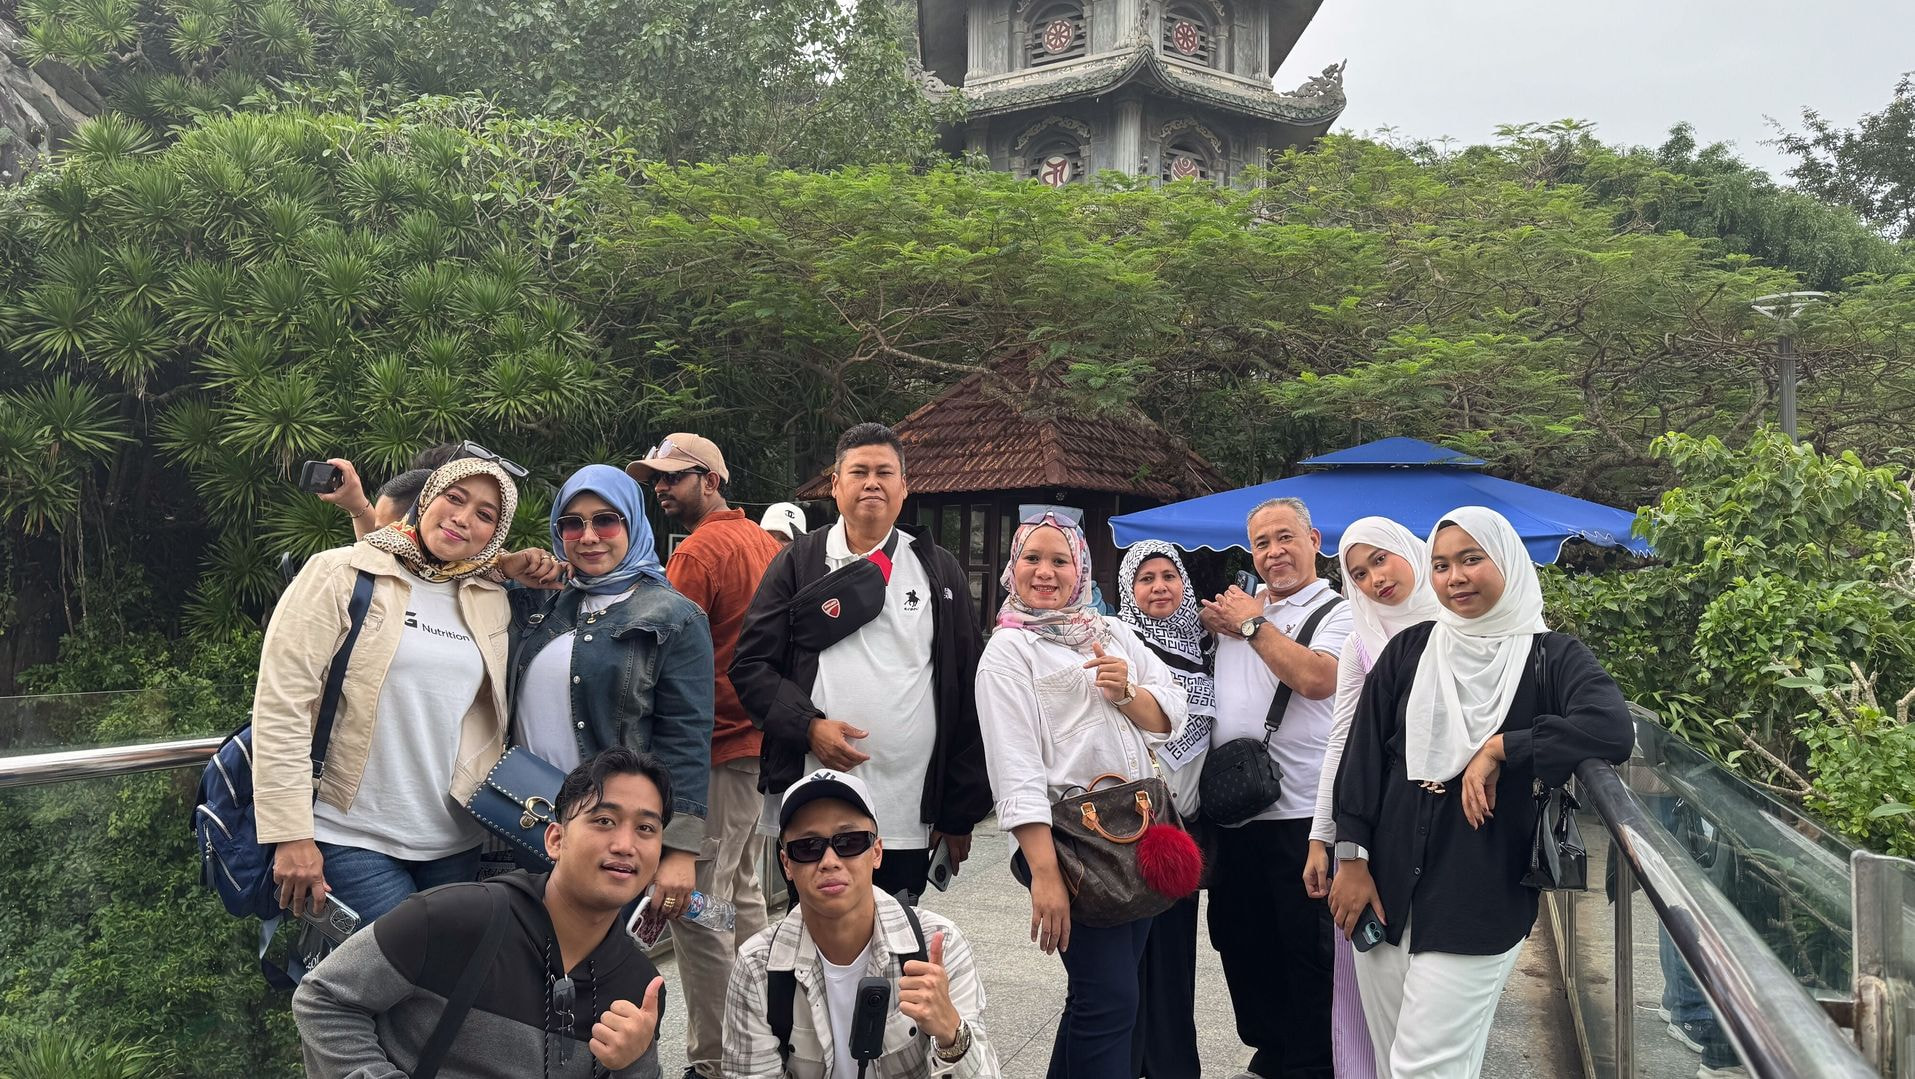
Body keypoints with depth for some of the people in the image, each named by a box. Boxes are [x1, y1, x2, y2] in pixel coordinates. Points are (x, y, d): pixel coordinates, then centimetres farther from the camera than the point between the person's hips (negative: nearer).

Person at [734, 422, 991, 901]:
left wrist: (961, 811, 4)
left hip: (909, 818, 1)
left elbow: (966, 694, 7)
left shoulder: (939, 570, 8)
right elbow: (751, 664, 3)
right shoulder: (798, 563, 6)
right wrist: (808, 726, -14)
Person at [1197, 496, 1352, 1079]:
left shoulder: (1338, 613, -5)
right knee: (1240, 940, 17)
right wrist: (1216, 619, 2)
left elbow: (1314, 677, -23)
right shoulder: (1243, 607, 13)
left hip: (1300, 813, -7)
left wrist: (1251, 623, -12)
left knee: (1306, 949, 3)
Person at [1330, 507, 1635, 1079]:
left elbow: (1614, 730, -21)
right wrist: (1351, 857, -1)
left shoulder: (1550, 657, -2)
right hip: (1386, 887, 4)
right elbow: (1363, 751, 4)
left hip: (1480, 902, -3)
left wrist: (1499, 749, -17)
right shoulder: (1409, 649, 6)